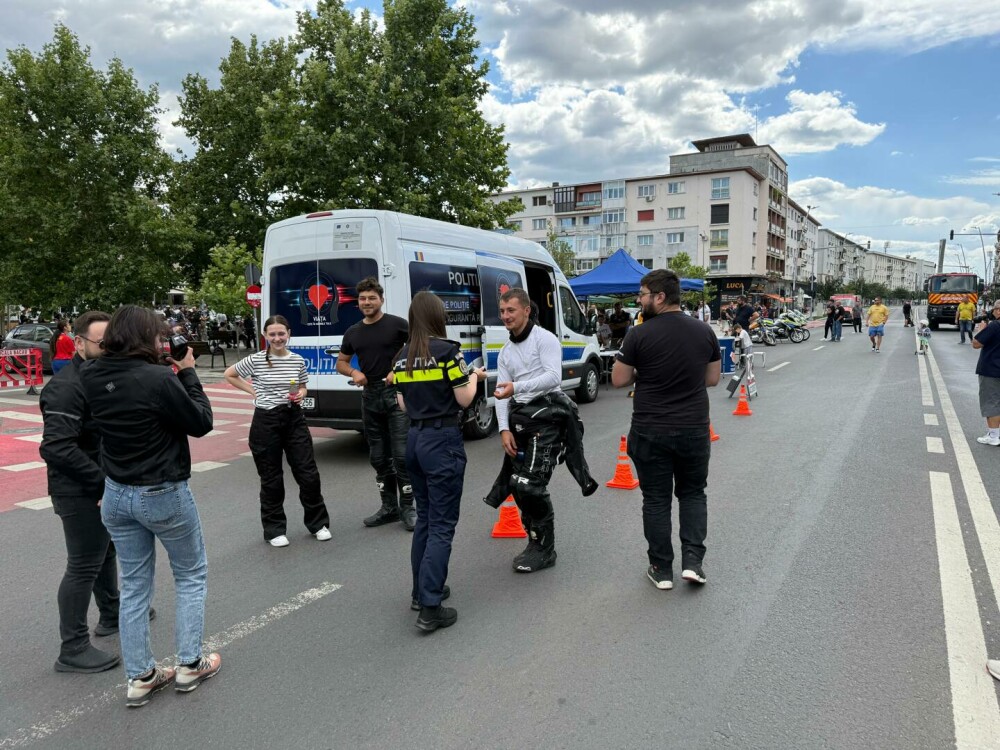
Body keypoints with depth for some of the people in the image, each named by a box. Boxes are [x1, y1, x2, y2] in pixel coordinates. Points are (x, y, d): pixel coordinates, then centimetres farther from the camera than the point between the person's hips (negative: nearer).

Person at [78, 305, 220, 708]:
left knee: (134, 585, 17)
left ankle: (140, 676, 24)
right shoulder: (159, 379, -24)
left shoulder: (92, 378, -5)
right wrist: (188, 374, -7)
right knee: (192, 576, 16)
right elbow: (201, 423, -14)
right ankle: (190, 664, 20)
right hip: (163, 495, -6)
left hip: (116, 494, 6)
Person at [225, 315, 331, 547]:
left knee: (308, 473, 3)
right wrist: (252, 390, -2)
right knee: (271, 478, 7)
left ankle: (318, 523, 19)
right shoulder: (255, 360, -6)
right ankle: (274, 530, 22)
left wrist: (301, 394, -6)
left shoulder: (298, 360, 3)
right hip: (266, 422, -2)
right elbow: (228, 375, 7)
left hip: (294, 419, 3)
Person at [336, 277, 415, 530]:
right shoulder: (353, 332, 10)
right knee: (378, 457, 11)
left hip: (397, 393, -5)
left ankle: (407, 508, 6)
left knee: (401, 454, -6)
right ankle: (389, 507, 23)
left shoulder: (397, 324, -5)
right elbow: (341, 363, 20)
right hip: (370, 396, 6)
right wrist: (354, 372, -2)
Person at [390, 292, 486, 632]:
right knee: (442, 524, -2)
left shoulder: (402, 357, 8)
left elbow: (403, 404, 12)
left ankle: (421, 591, 29)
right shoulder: (447, 350, -11)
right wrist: (474, 377, 8)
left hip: (415, 438, 7)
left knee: (424, 518, 20)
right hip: (443, 440, -7)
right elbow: (464, 399, -9)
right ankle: (430, 608, -2)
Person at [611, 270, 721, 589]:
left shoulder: (639, 336, -12)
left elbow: (618, 380, -5)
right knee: (693, 493, 20)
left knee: (656, 499, 9)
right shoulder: (705, 332, 0)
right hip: (694, 429, 3)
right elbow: (713, 378, 9)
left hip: (650, 432, -3)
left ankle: (661, 569, 16)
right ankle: (693, 560, 11)